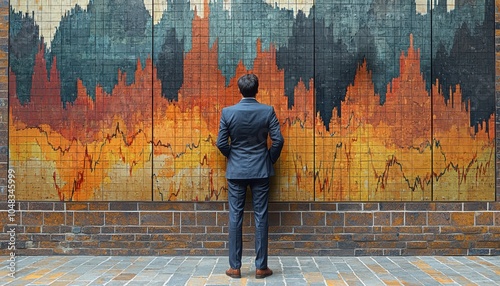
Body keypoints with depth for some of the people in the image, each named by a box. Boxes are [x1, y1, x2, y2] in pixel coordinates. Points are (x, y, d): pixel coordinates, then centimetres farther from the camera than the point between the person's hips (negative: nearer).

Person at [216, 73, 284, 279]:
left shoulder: (228, 112, -6)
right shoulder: (268, 111, -5)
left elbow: (221, 143, -5)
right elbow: (278, 140, -8)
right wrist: (270, 160, 9)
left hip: (236, 170, 0)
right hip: (260, 170, 0)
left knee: (235, 218, 6)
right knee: (261, 218, 5)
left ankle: (235, 267, 11)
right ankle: (261, 267, 11)